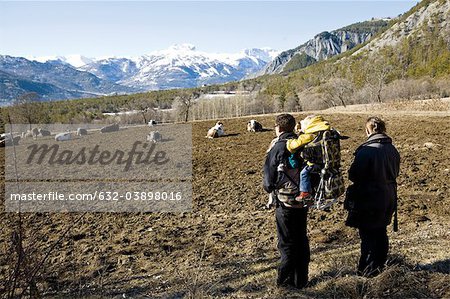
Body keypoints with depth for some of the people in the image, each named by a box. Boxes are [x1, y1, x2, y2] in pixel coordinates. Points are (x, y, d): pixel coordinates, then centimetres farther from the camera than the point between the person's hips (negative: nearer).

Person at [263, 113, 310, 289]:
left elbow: (269, 178, -12)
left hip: (285, 203, -5)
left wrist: (268, 187, 6)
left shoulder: (277, 147, -15)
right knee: (301, 240, 17)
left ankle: (285, 279, 19)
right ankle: (301, 279, 29)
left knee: (287, 243, 7)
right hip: (304, 200, 6)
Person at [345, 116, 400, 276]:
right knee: (380, 232, 19)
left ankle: (368, 269, 14)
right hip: (388, 198, 7)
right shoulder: (392, 150, 2)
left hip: (369, 200, -7)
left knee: (367, 234, 4)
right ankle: (380, 264, 32)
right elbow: (395, 172, 13)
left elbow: (354, 175, -17)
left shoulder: (366, 150, -21)